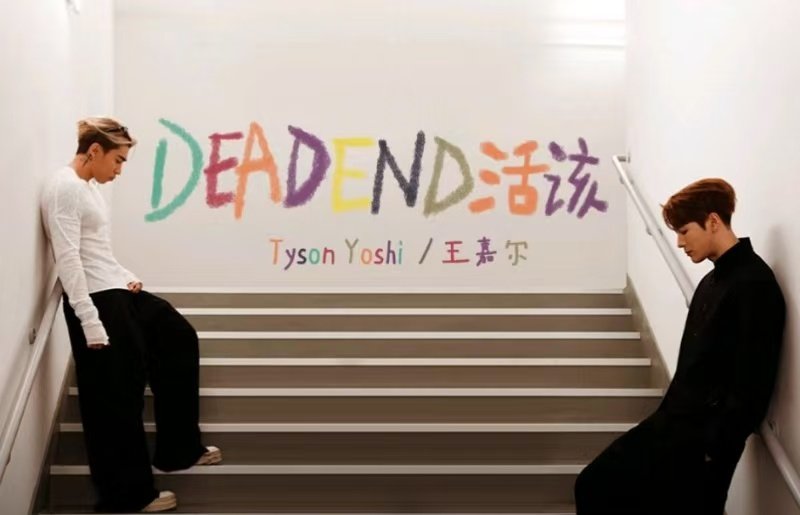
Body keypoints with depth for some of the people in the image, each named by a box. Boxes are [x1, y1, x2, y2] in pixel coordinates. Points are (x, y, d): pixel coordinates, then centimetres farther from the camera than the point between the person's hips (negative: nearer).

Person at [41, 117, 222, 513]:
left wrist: (127, 277, 7)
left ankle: (180, 448, 27)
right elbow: (68, 259, -23)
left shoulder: (89, 186, 14)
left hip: (118, 291, 11)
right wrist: (90, 322, -27)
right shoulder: (64, 187, -16)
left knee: (179, 338, 19)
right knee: (115, 400, -1)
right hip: (96, 301, -11)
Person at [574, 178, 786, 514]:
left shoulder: (753, 285, -15)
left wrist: (716, 447, -18)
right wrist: (666, 416, 11)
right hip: (673, 423, 9)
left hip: (703, 437, -9)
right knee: (594, 486, 8)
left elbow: (751, 383, -20)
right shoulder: (713, 280, 14)